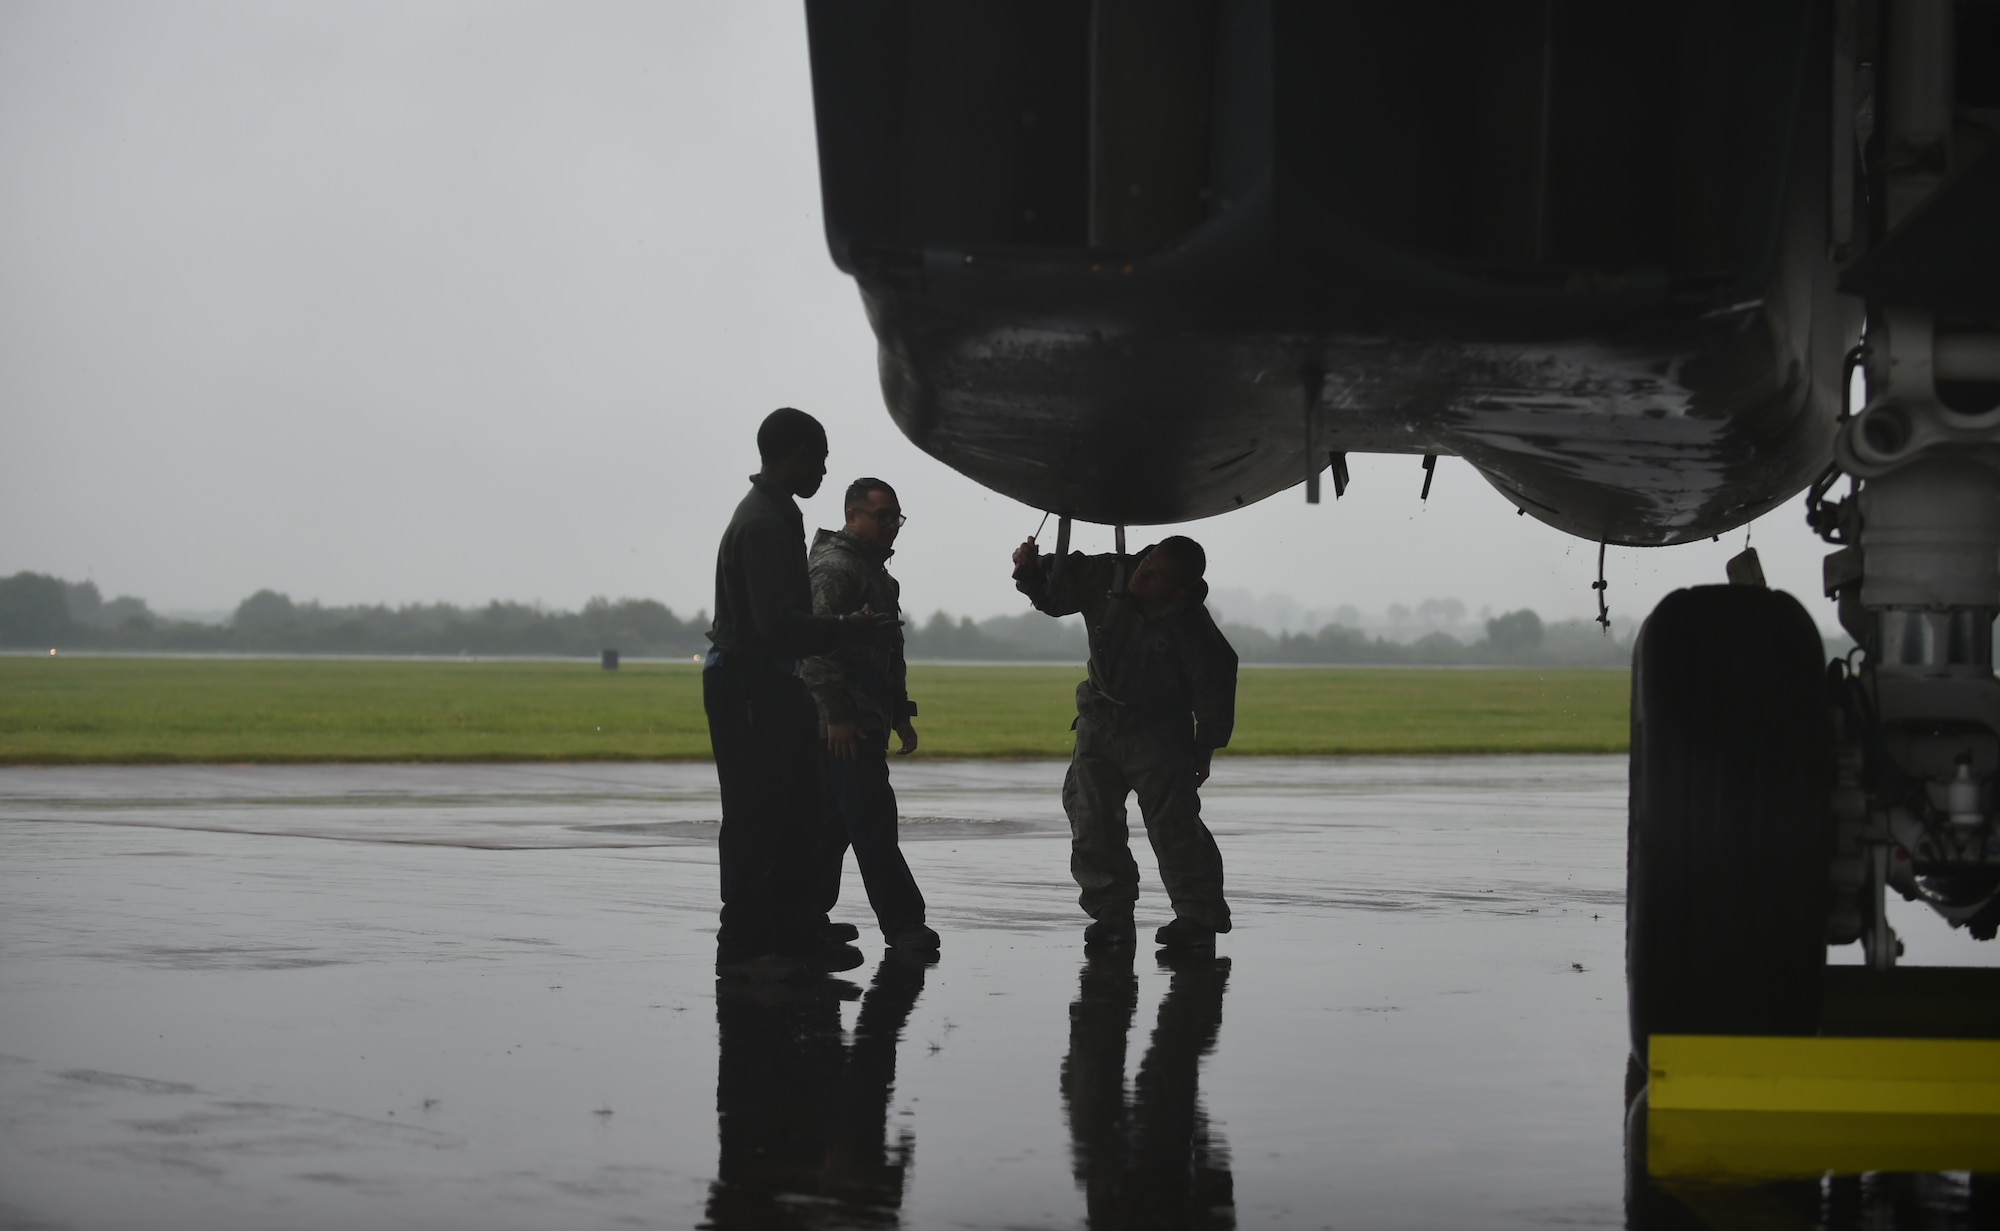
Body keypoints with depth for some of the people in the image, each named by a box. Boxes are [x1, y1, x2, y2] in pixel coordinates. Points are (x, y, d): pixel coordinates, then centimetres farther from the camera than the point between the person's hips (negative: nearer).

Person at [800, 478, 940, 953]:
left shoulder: (875, 571, 22)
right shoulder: (835, 568, -12)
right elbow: (816, 644, -21)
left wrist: (901, 714, 26)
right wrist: (838, 714, -25)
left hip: (867, 721, 11)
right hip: (844, 726, -11)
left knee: (833, 823, 13)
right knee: (872, 823, -10)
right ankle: (903, 924, -11)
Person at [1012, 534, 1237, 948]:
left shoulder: (1193, 630, -25)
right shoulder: (1106, 578, -15)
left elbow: (1215, 693, -12)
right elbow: (1052, 592, 3)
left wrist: (1204, 750, -6)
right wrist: (1030, 570, -17)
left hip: (1160, 734, -5)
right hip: (1100, 721, 5)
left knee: (1172, 824, -9)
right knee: (1090, 820, 0)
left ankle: (1199, 914, 3)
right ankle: (1111, 914, 9)